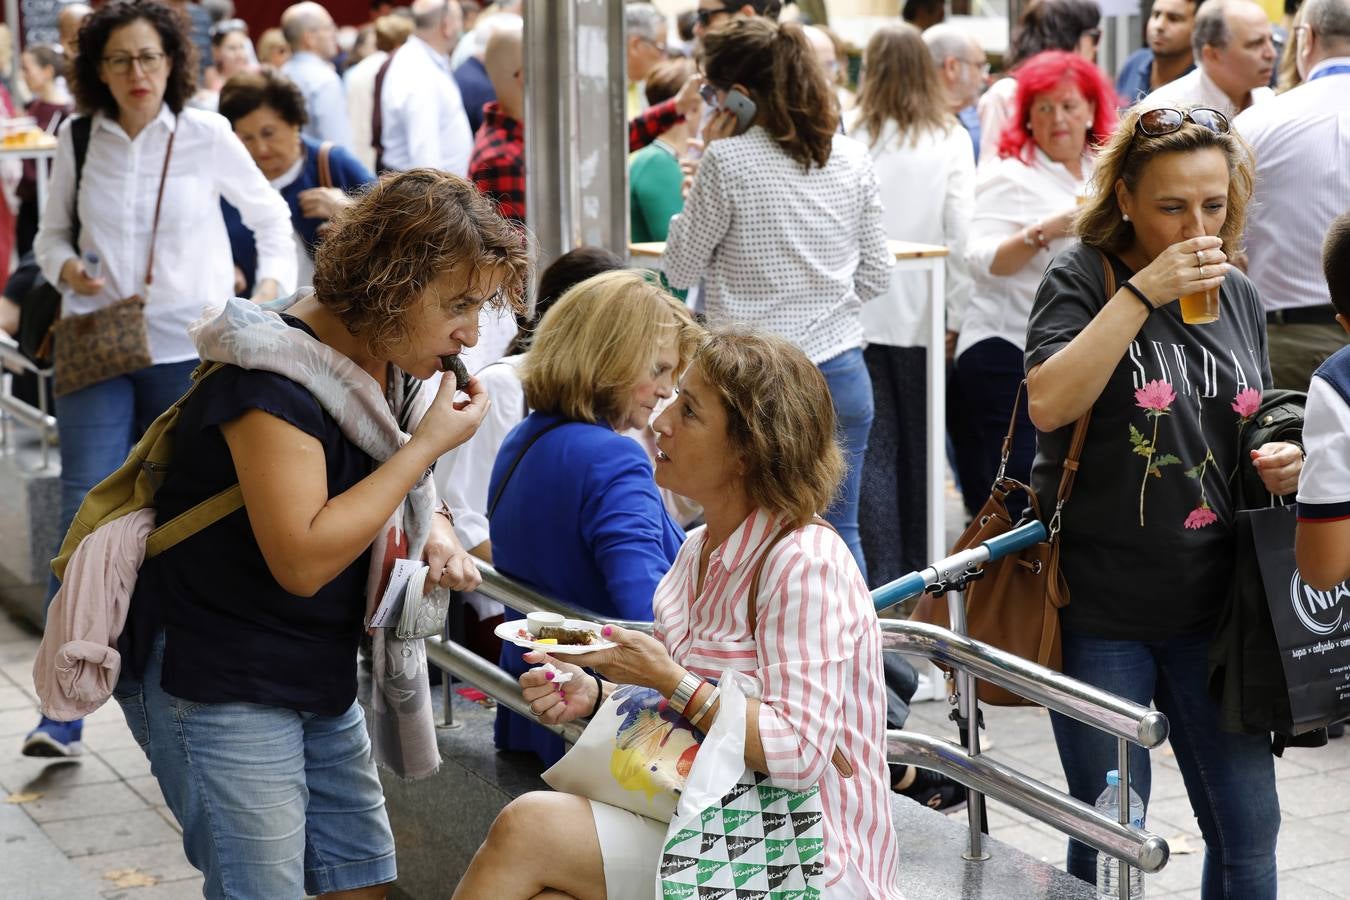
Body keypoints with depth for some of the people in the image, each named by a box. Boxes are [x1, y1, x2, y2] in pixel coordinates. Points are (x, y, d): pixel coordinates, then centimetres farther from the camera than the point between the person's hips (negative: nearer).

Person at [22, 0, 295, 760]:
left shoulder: (205, 136, -1)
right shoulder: (77, 140, 3)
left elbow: (270, 215, 12)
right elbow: (52, 233, 15)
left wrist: (272, 287, -2)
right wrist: (66, 268, -6)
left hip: (190, 350, 0)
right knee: (88, 514, -9)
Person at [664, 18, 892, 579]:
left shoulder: (727, 161, -11)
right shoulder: (852, 159, 3)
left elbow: (679, 269, -1)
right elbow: (876, 276, 9)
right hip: (841, 372, 4)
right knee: (839, 533, 10)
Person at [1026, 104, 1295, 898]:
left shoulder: (1237, 295, 8)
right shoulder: (1082, 280, -7)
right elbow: (1049, 404, -25)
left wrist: (1284, 460, -2)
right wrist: (1143, 291, -25)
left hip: (1213, 607, 5)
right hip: (1102, 611, -4)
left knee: (1249, 832, 10)